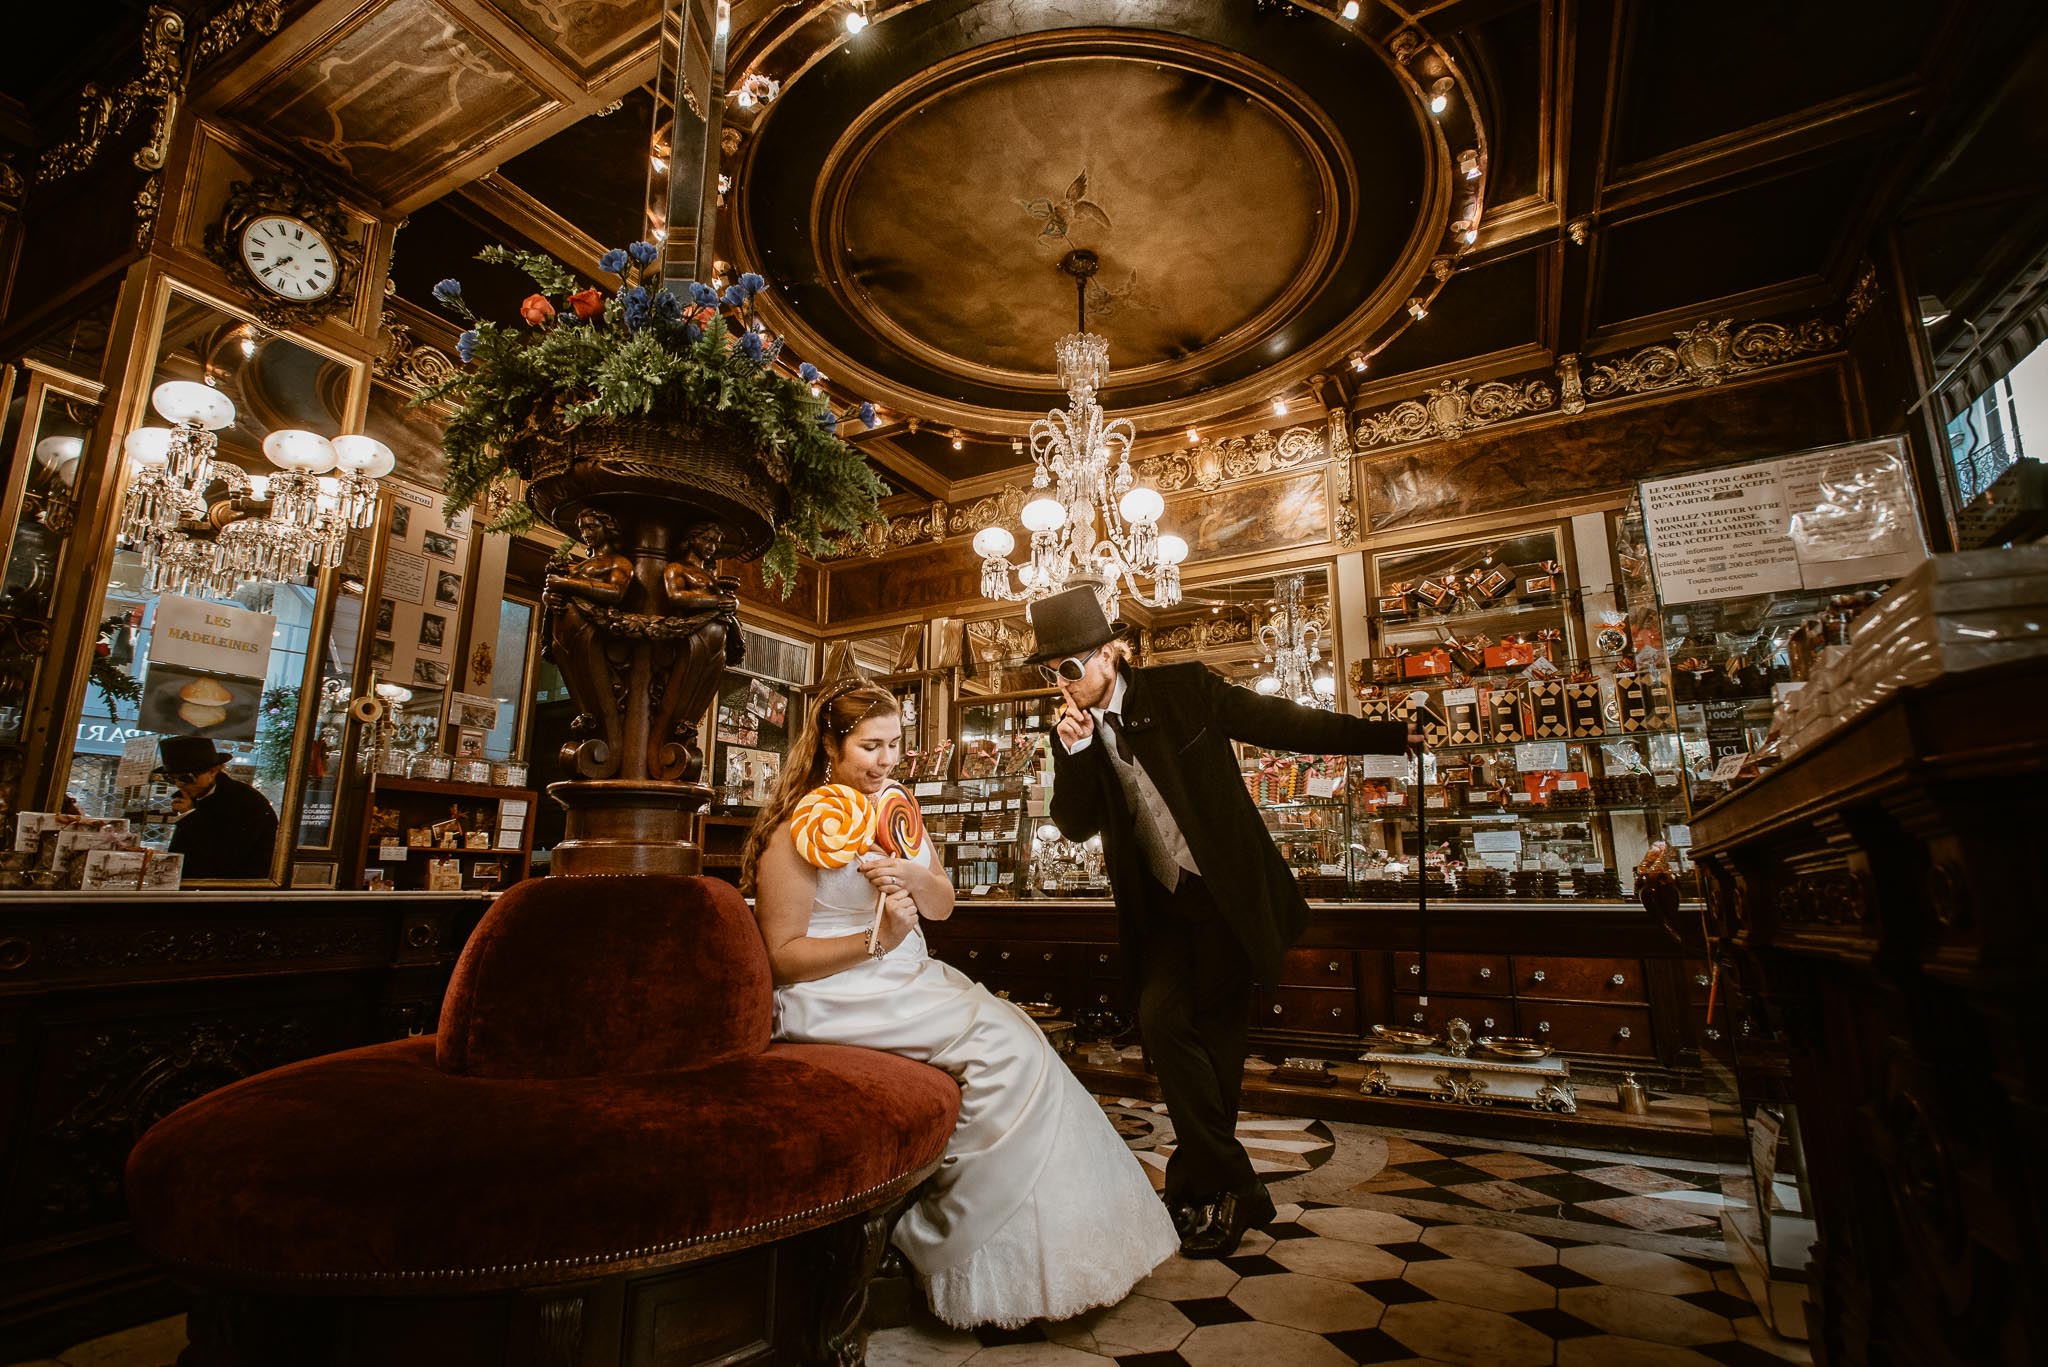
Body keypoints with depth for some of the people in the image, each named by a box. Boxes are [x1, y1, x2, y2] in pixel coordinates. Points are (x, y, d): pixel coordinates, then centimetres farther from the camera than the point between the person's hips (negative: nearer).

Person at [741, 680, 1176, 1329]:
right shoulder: (799, 829, -10)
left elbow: (943, 904, 11)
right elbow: (785, 956, -11)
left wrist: (914, 877, -12)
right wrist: (878, 939, -24)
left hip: (911, 980, 7)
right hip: (838, 999, -7)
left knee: (1018, 1043, -17)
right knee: (1006, 1045, -22)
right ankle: (942, 1247, -6)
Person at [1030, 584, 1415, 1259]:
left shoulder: (1184, 689, -10)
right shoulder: (1073, 729, 1)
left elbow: (1285, 724, -5)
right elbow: (1075, 824, -4)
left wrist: (1392, 734, -6)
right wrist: (1075, 751, -20)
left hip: (1229, 892, -3)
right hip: (1162, 905, 3)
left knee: (1213, 1031, 2)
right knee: (1162, 1019, -10)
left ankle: (1197, 1185, 21)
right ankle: (1230, 1186, 8)